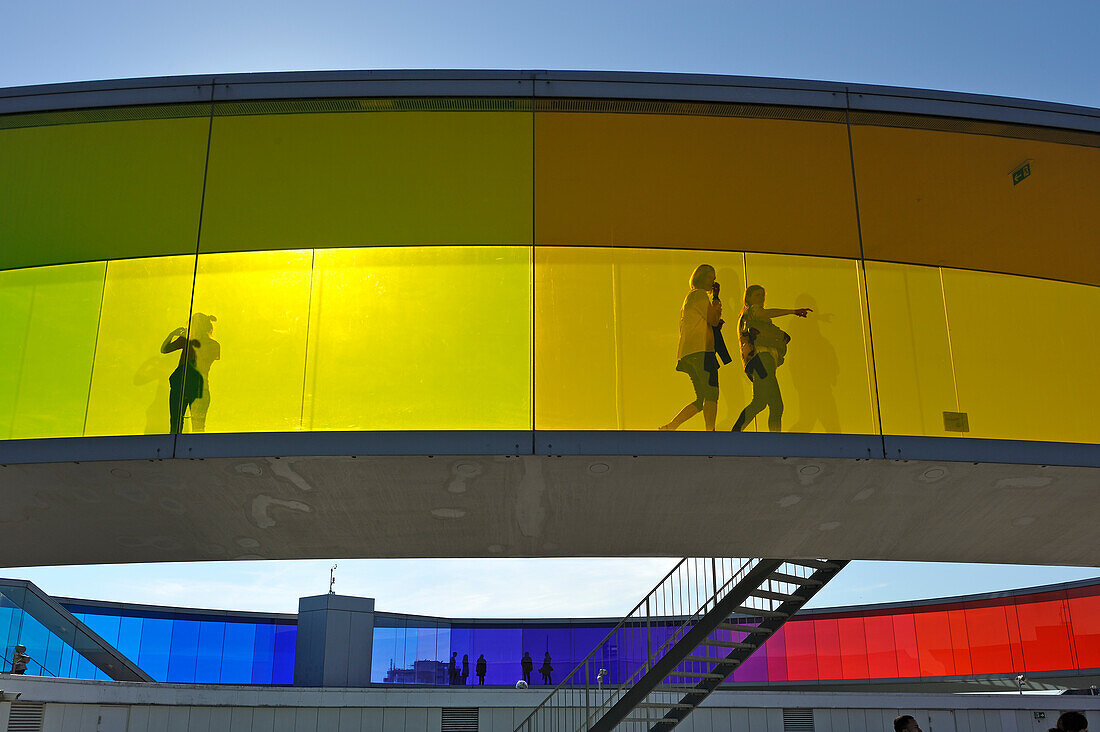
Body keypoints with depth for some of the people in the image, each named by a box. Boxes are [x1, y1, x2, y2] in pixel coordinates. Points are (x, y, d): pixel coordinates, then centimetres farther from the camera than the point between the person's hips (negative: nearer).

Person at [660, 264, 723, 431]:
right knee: (711, 396, -15)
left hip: (688, 354, 10)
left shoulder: (689, 297, 28)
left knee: (702, 400, 8)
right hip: (700, 351, -10)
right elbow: (713, 320, -7)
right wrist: (716, 300, 7)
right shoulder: (699, 295, -2)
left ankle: (669, 427, 4)